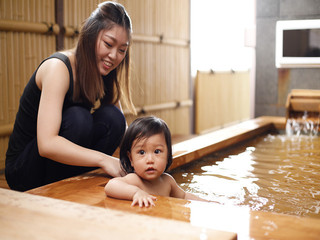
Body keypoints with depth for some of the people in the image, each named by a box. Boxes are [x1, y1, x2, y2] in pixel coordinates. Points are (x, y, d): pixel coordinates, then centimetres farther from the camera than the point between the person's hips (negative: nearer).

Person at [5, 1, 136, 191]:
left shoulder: (105, 74, 0)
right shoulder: (58, 67, -23)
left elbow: (122, 128, 1)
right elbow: (46, 144, -35)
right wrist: (103, 159, -38)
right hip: (24, 168, -6)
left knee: (112, 117, -16)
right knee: (78, 117, -30)